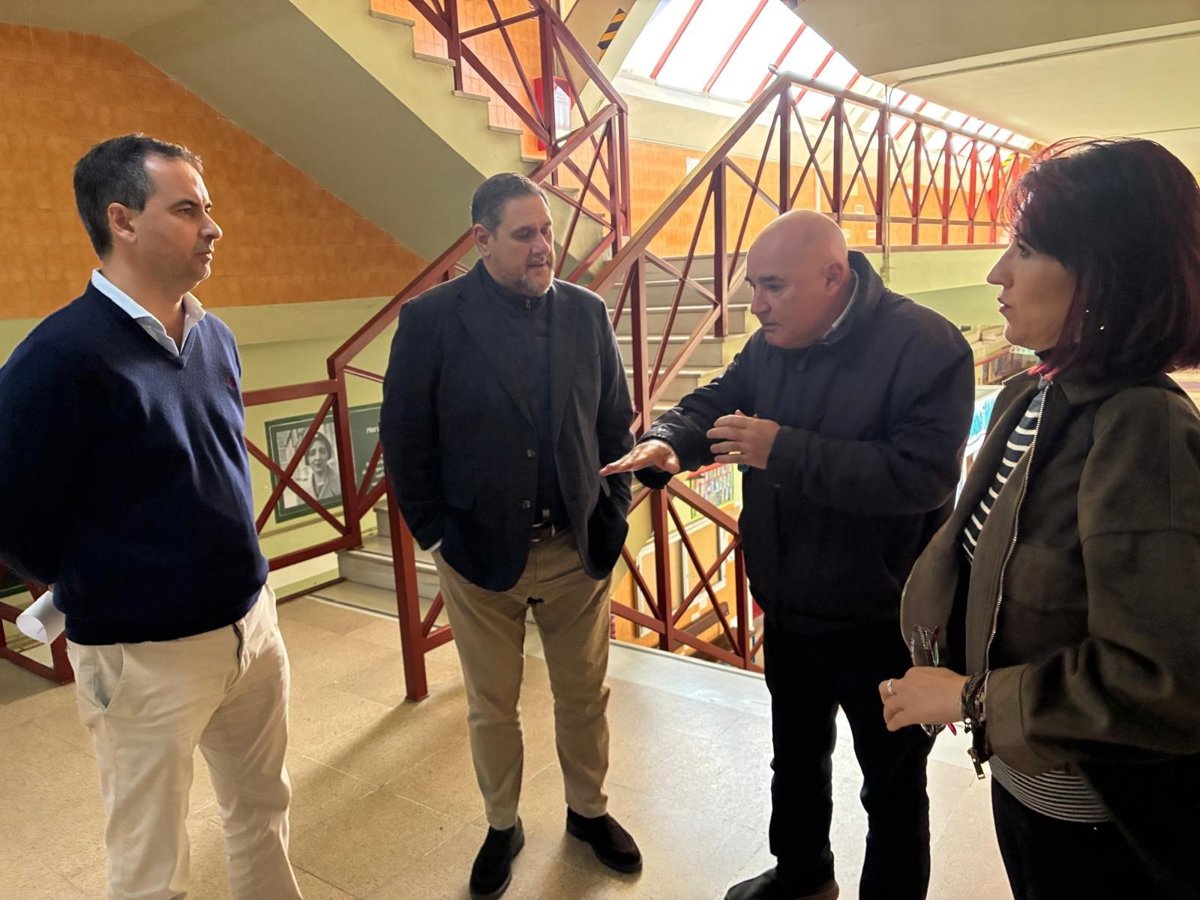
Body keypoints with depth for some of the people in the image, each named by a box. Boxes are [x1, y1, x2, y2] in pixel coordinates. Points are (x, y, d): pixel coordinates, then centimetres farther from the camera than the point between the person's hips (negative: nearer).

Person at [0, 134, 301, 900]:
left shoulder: (214, 338, 3)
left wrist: (238, 585, 12)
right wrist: (100, 596, 2)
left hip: (254, 622, 6)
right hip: (144, 653, -6)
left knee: (265, 812, 22)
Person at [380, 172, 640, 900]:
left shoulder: (587, 313, 0)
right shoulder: (432, 319, -9)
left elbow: (615, 423, 5)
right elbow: (405, 439, -5)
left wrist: (614, 517, -1)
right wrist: (434, 532, -8)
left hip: (578, 548, 2)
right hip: (480, 550, -2)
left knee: (585, 696, 17)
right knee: (492, 708, 16)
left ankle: (589, 810, 42)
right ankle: (503, 826, 40)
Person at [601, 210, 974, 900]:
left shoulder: (927, 346, -21)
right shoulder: (773, 345, 2)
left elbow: (922, 474, -30)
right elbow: (716, 400, 5)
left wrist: (784, 451, -33)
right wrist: (667, 442, -19)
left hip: (881, 620, -7)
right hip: (789, 609, 7)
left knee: (893, 782, 15)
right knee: (796, 756, 27)